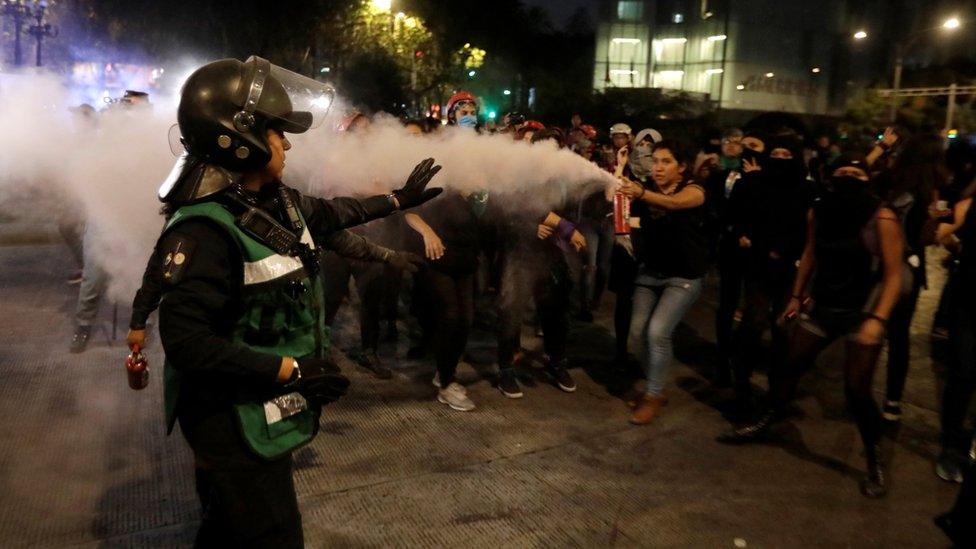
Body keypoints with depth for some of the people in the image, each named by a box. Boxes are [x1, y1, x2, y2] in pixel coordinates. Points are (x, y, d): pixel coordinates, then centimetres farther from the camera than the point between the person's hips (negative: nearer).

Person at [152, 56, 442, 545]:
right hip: (234, 423, -9)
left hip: (266, 409, 9)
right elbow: (186, 343, -30)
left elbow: (326, 213, 21)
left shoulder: (275, 201, 0)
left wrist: (397, 199, 29)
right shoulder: (203, 230, -27)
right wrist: (290, 370, -28)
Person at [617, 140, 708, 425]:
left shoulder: (693, 190, -12)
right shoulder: (646, 189, 2)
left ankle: (654, 396, 2)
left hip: (683, 276, -5)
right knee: (639, 330, 0)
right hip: (649, 271, 5)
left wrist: (641, 194, -53)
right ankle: (654, 386, 22)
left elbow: (675, 203, -35)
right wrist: (618, 188, -35)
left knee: (657, 331, -16)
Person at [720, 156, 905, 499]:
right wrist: (796, 296, 13)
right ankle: (764, 423, 32)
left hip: (862, 310, -5)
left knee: (856, 389, -7)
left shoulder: (882, 219, -17)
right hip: (823, 306, 5)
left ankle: (875, 460, 15)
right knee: (788, 366, 11)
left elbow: (894, 274, -17)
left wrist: (878, 319, -25)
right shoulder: (818, 213, -2)